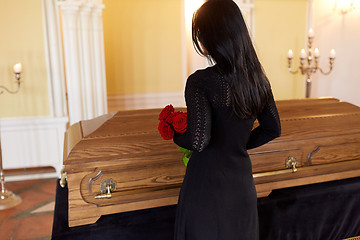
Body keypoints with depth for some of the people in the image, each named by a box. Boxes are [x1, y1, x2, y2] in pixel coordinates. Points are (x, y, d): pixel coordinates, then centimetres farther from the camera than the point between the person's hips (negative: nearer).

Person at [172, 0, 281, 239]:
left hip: (208, 186, -6)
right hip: (242, 182, 6)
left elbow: (198, 141, -28)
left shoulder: (201, 82, -21)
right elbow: (273, 129, 7)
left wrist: (176, 134, -8)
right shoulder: (257, 79, -2)